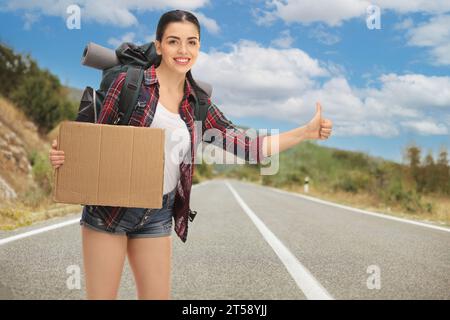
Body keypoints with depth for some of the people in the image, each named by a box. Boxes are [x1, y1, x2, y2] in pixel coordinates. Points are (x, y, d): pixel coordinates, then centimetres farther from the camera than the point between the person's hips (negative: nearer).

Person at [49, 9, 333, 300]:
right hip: (110, 208, -4)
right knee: (102, 295, 3)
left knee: (158, 295, 10)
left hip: (158, 216, 4)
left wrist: (306, 132, -1)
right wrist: (66, 154, -22)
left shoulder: (198, 104, 6)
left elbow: (246, 147, 3)